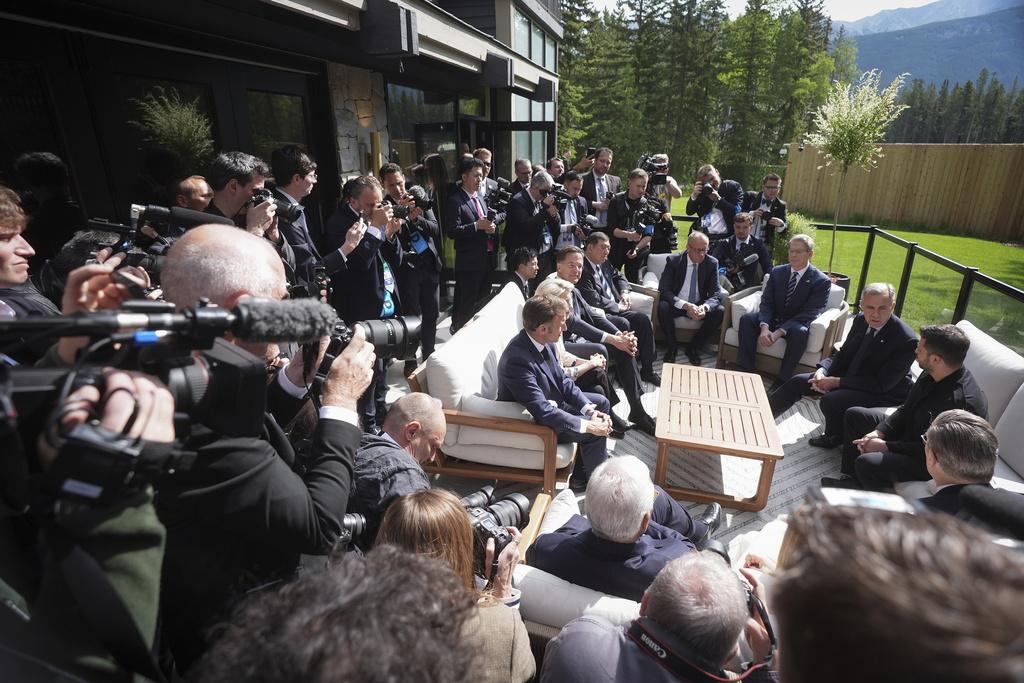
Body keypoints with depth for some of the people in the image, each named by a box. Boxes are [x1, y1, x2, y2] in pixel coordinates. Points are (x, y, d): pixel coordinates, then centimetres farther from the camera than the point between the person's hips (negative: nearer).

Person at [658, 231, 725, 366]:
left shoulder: (712, 263, -5)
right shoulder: (673, 261, -11)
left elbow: (716, 294, -7)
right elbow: (663, 290, -18)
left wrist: (705, 307, -33)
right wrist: (685, 305, -34)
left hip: (699, 305, 2)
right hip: (677, 304, -2)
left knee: (720, 311, -24)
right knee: (662, 307, -33)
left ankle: (693, 347, -5)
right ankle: (671, 347, -9)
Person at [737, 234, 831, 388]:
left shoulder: (821, 281, -9)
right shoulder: (777, 272, 4)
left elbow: (809, 313, -17)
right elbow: (766, 302, -4)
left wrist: (779, 332, -30)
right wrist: (764, 327, -25)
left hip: (797, 323, -4)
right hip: (773, 318, 4)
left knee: (799, 332, -38)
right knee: (746, 319, -24)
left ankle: (782, 380, -28)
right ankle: (745, 370, -23)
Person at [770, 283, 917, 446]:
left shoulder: (907, 341, -25)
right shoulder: (861, 320, -5)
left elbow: (881, 384, -24)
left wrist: (837, 382, -25)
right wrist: (822, 370, -15)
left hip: (884, 393, -7)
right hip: (852, 376, 7)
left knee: (830, 401, -31)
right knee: (797, 382, -1)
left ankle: (834, 438, 0)